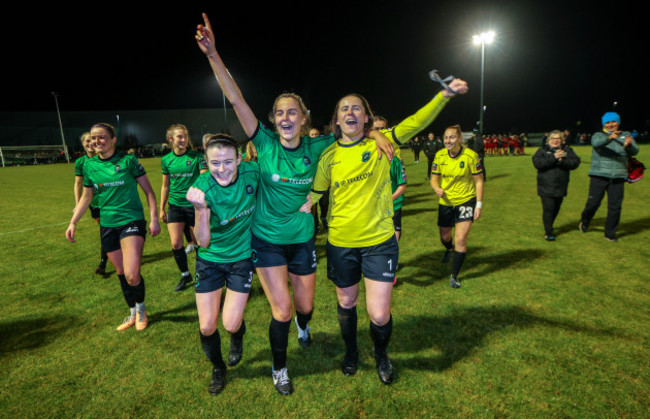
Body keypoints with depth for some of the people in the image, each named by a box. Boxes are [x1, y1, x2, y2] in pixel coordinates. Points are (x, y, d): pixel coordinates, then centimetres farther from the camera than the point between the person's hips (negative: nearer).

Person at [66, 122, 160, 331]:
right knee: (121, 273, 12)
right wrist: (73, 222, 12)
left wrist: (154, 219, -8)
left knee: (132, 275, -16)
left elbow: (148, 190, -2)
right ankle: (133, 314, 31)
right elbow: (86, 197, 18)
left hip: (132, 221, -5)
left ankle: (141, 308, 14)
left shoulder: (128, 160, -6)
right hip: (107, 225, 5)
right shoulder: (89, 165, 7)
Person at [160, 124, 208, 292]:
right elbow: (165, 186, 13)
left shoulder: (197, 156, -6)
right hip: (175, 205, 3)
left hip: (194, 205, -2)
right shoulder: (166, 160, 4)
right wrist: (161, 209, 15)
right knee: (176, 244, -4)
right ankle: (185, 275, 19)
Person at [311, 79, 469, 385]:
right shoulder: (328, 156, -2)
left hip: (380, 241, -1)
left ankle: (381, 356, 36)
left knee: (379, 314, -1)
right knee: (346, 303, 19)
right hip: (340, 244, 2)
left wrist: (446, 93, -27)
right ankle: (351, 352, 50)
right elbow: (313, 194, 7)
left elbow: (417, 122, -15)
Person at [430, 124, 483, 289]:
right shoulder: (439, 155, -6)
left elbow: (478, 181, -7)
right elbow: (434, 178, 0)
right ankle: (449, 249, 57)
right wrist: (437, 189, -23)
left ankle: (454, 275, 6)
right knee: (444, 237, 18)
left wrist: (479, 204, -10)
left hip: (466, 201, -3)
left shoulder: (471, 155, -14)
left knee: (460, 239, -12)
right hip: (445, 201, 3)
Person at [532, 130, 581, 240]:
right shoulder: (542, 150, 2)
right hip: (546, 187, -4)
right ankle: (548, 232, -2)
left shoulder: (567, 150, 9)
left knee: (556, 209, 14)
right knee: (548, 209, -9)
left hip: (560, 187, 4)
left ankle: (549, 227, 33)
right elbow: (537, 163, -15)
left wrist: (562, 161, -21)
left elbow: (575, 162, -4)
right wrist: (553, 158, -21)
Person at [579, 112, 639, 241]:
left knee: (615, 206, 2)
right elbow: (596, 143, -20)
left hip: (618, 178, 2)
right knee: (593, 203, -3)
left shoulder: (625, 136, 10)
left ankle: (610, 233, 16)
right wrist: (609, 138, -40)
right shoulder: (598, 135, 5)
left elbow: (635, 151, -4)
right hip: (599, 176, -2)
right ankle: (584, 222, 26)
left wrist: (628, 145, -28)